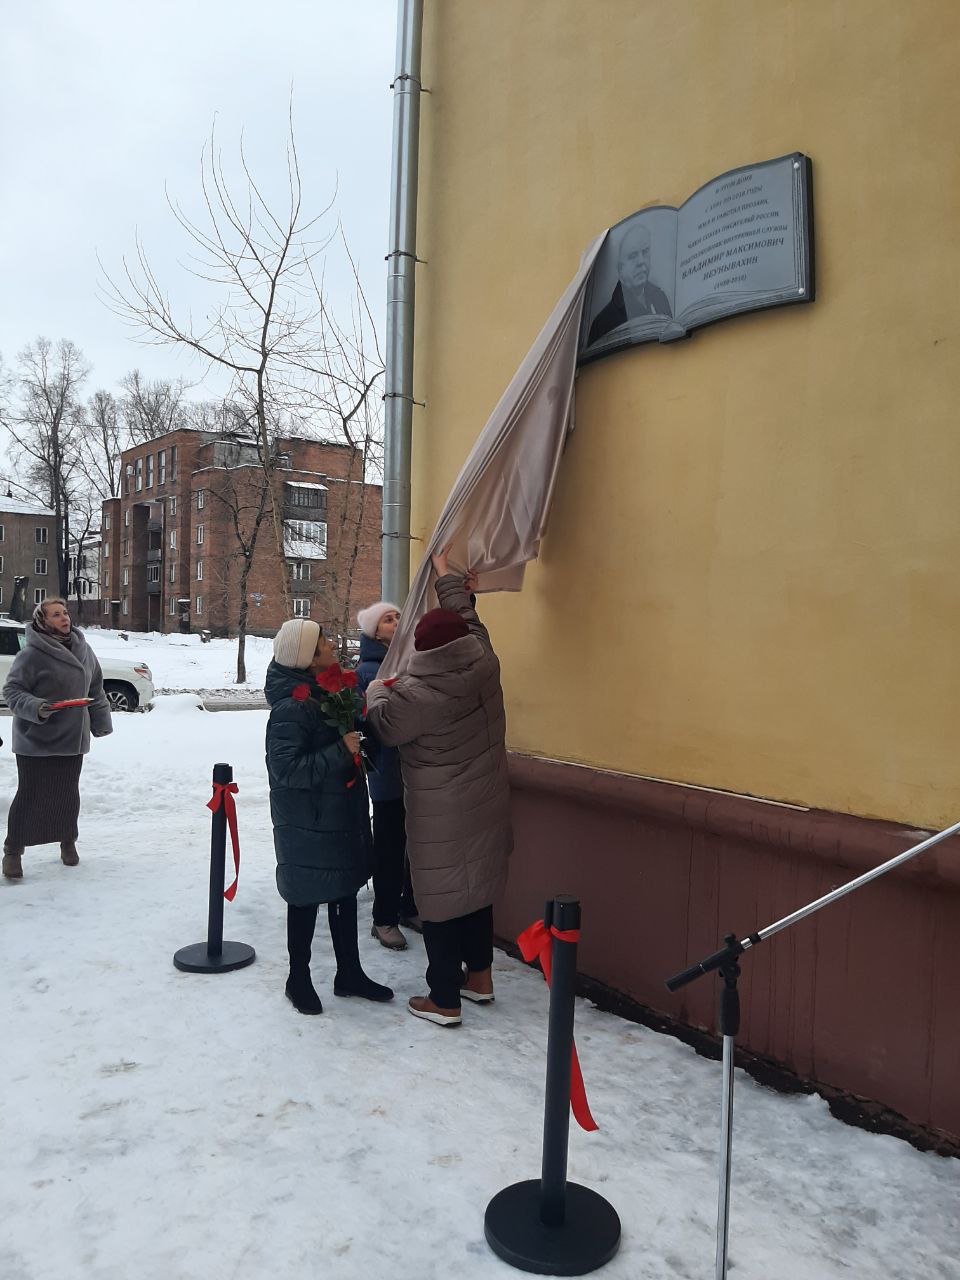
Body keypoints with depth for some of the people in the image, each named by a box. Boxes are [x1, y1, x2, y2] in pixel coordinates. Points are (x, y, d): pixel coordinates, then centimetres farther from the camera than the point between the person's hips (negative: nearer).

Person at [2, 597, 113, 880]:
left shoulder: (83, 650, 5)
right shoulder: (32, 654, -14)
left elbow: (95, 690, 15)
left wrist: (101, 723, 16)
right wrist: (36, 708, -28)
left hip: (72, 740, 5)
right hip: (35, 742, -5)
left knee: (68, 793, 14)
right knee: (30, 796, 1)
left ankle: (68, 842, 31)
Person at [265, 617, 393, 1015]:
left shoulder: (327, 690, 4)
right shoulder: (291, 708, -23)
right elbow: (286, 769, -26)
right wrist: (341, 752, -28)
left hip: (341, 815, 9)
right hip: (307, 822, -8)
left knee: (345, 892, 18)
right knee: (306, 899, 8)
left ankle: (349, 974, 34)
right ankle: (298, 980, 29)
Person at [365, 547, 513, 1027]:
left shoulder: (420, 693, -23)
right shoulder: (483, 664, -5)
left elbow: (386, 726, -6)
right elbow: (467, 618, 13)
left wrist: (376, 691, 14)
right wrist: (447, 576, 27)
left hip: (441, 818, -7)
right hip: (485, 809, 7)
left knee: (440, 899, 6)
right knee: (478, 887, 20)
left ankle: (443, 1000, 17)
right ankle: (479, 976, 36)